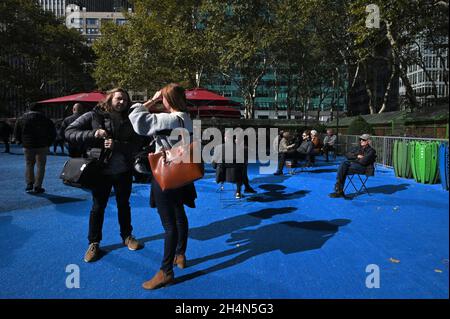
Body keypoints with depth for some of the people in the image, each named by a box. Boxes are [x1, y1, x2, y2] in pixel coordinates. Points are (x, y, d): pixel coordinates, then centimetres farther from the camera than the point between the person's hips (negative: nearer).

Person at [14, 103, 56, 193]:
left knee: (29, 165, 15)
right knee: (40, 166, 2)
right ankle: (37, 187, 0)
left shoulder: (21, 119, 6)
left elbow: (16, 132, 8)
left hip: (27, 146, 2)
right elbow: (53, 133, 2)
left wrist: (21, 142, 17)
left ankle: (29, 185, 10)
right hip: (42, 146, -2)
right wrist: (48, 143, 11)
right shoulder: (46, 120, 0)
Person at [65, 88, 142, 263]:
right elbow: (69, 133, -7)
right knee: (98, 207, 9)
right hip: (101, 170, -2)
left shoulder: (128, 121, 2)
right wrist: (93, 134, -22)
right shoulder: (93, 116, -5)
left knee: (124, 205, 16)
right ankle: (94, 243, 25)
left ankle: (127, 236, 34)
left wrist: (116, 145, -23)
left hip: (124, 170, 2)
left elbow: (135, 144, -5)